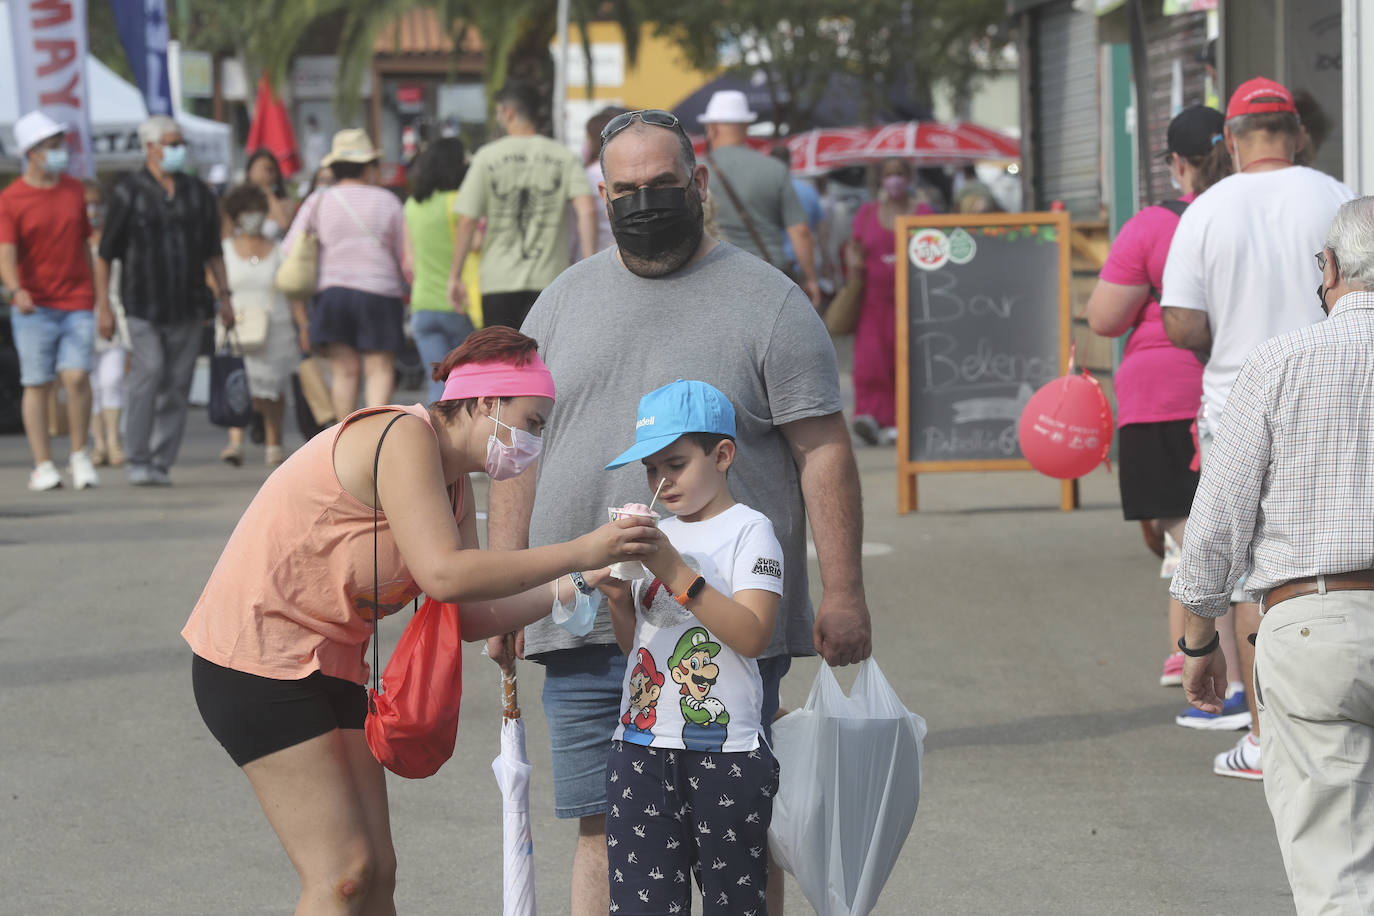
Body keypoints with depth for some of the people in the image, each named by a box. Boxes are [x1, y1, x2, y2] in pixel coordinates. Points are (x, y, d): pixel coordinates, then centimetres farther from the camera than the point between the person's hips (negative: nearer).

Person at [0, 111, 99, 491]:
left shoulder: (75, 189, 11)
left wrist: (95, 292, 20)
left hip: (77, 303, 2)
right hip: (33, 306, -2)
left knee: (77, 376, -11)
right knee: (37, 384, 0)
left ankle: (79, 455, 6)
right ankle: (42, 466, 7)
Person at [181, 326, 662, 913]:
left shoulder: (455, 488, 12)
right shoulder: (404, 436, -18)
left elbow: (470, 616, 7)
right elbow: (443, 575, -29)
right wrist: (578, 552, -26)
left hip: (330, 663, 10)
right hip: (258, 659, -10)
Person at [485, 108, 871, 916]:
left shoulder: (767, 303, 0)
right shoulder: (564, 302, 13)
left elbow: (824, 452, -3)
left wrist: (843, 596, -9)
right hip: (585, 629, 4)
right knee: (604, 831, 3)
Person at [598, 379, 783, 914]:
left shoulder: (748, 530, -4)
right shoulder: (658, 536, 15)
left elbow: (753, 635, -17)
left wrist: (675, 572, -19)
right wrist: (619, 600, 0)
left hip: (725, 752, -5)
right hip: (640, 749, 6)